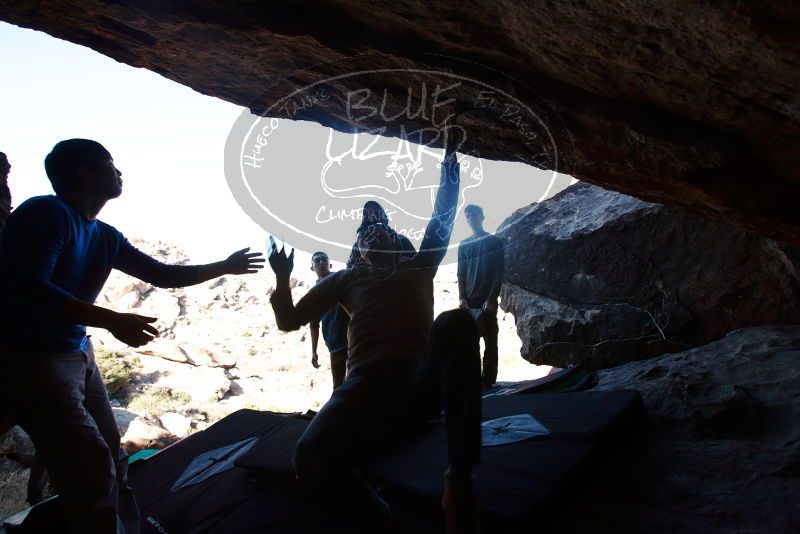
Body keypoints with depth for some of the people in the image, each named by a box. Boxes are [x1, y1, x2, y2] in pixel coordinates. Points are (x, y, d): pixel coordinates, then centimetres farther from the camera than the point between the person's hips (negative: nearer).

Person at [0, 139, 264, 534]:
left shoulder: (105, 237, 9)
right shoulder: (47, 213, -14)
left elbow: (162, 275, 18)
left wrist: (225, 267, 22)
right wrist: (113, 321, -29)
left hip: (79, 355, 9)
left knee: (109, 458, 13)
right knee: (93, 466, -14)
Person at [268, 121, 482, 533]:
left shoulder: (418, 268, 27)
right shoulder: (346, 279, 25)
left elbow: (443, 215, 22)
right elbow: (289, 321, 23)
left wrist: (449, 154, 22)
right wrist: (282, 279, 9)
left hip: (422, 382, 1)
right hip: (366, 387, 0)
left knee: (455, 323, -36)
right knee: (311, 456, -34)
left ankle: (460, 480, -33)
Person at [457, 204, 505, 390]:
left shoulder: (494, 242, 2)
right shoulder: (463, 245, 13)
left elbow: (499, 273, -3)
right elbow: (461, 274, 11)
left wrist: (491, 299, -12)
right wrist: (461, 298, -2)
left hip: (487, 301, -4)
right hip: (469, 302, 4)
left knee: (490, 343, -2)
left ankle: (487, 381, 0)